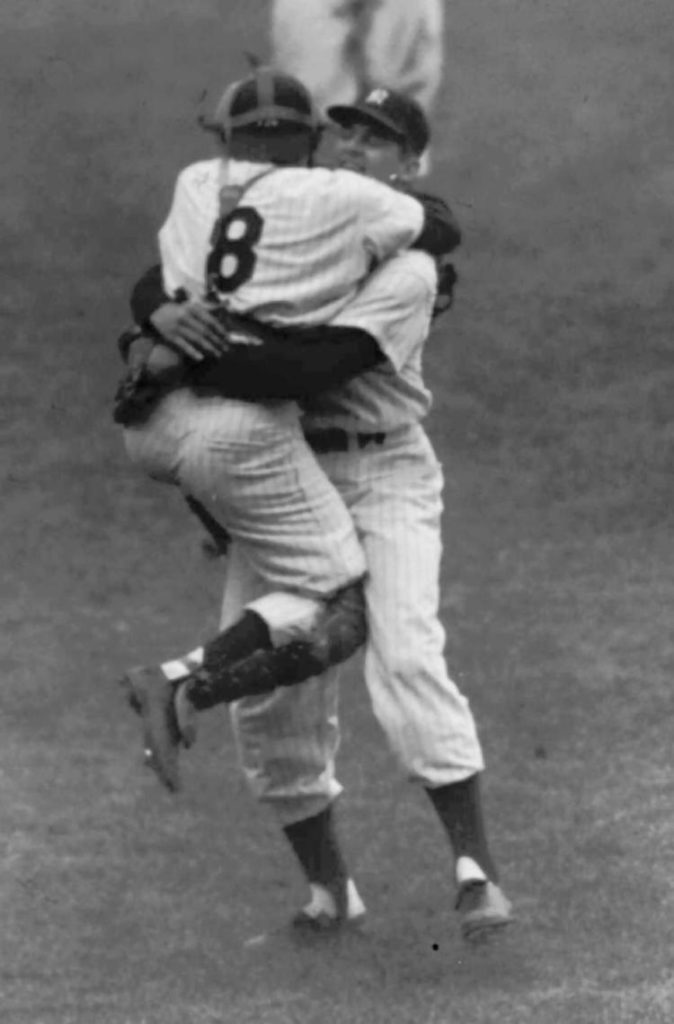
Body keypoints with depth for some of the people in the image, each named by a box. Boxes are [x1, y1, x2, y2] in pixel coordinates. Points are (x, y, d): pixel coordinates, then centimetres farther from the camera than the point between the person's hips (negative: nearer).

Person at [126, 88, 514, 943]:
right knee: (268, 690, -1)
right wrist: (165, 313, -16)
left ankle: (476, 871, -22)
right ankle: (328, 887, 13)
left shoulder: (406, 268, -5)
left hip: (381, 475, -5)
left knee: (406, 658, -21)